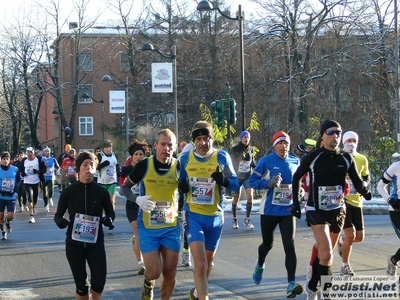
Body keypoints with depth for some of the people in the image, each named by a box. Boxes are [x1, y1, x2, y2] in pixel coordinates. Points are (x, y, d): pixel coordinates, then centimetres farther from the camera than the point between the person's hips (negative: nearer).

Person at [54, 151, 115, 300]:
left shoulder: (101, 191, -3)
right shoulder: (68, 191, -5)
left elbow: (110, 212, 11)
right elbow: (58, 215, 5)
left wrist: (109, 219, -12)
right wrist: (60, 221, -19)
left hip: (96, 243, 0)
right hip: (74, 244, 0)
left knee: (99, 283, -7)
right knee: (81, 285, 4)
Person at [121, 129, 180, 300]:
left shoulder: (178, 167, -5)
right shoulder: (144, 165, -9)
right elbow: (125, 187, 1)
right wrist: (137, 199, -19)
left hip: (172, 227, 2)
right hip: (148, 227, -2)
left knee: (170, 273, 6)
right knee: (154, 271, -7)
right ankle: (148, 285, 29)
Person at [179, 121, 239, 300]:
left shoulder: (222, 157, -5)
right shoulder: (185, 158, -2)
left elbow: (236, 184, -5)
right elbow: (180, 182, 12)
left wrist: (224, 180, -26)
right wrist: (182, 186, -12)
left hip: (215, 217, 2)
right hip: (193, 215, -2)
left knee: (208, 261, 21)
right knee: (200, 264, -18)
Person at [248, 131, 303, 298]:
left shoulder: (295, 161, 1)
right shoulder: (266, 161, -9)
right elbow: (252, 181, -9)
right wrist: (269, 183, -25)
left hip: (288, 211, 1)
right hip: (269, 210, -1)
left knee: (289, 246, -11)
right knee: (268, 244, 16)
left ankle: (291, 284, -14)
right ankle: (260, 265, 50)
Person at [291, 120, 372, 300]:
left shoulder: (346, 158, -2)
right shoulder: (312, 158, -10)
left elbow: (357, 181, 0)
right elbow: (296, 178, 3)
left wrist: (365, 192, -22)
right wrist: (296, 203, 0)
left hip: (337, 210, 4)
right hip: (316, 210, -4)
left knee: (326, 253, 15)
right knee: (326, 254, -18)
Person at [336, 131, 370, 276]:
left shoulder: (362, 160, 5)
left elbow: (366, 178, 17)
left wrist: (363, 184, -4)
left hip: (357, 201, 5)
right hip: (342, 200, -5)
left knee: (359, 237, 4)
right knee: (350, 234, -13)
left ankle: (342, 242, 38)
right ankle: (345, 266, 5)